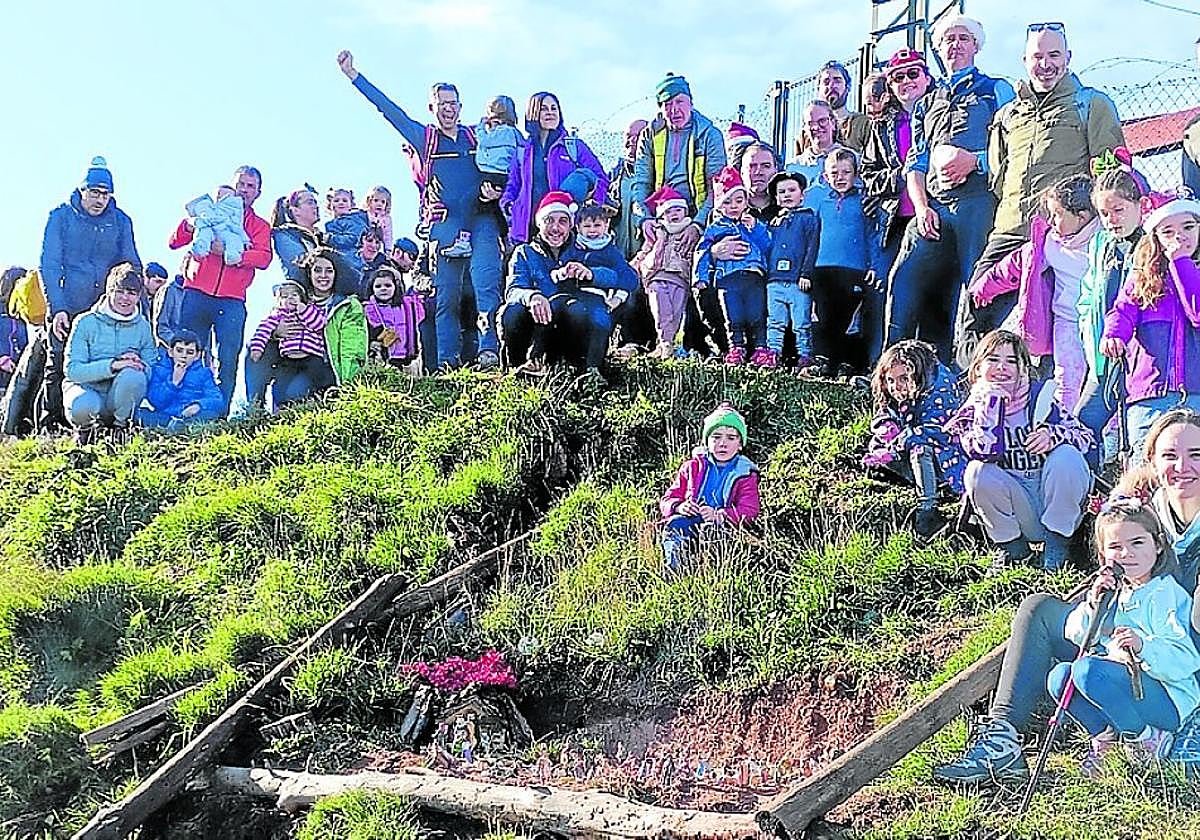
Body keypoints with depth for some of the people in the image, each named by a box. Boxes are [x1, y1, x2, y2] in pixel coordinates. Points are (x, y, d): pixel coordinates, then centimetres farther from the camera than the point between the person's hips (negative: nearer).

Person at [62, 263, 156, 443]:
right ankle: (84, 427, 1)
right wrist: (112, 365, -26)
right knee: (84, 406, -39)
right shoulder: (86, 322, -4)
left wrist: (141, 366, -23)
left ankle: (120, 427, -6)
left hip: (121, 400, 2)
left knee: (133, 375, -33)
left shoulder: (143, 326, 6)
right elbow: (72, 370, -13)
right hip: (87, 389, -2)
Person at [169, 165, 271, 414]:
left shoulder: (260, 226, 17)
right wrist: (189, 225, -9)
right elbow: (174, 243, 12)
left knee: (228, 361, -8)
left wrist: (230, 252, -18)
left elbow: (263, 258, -3)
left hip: (232, 302, 0)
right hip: (196, 295, 0)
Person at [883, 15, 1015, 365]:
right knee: (904, 282, -10)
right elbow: (914, 165, 19)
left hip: (978, 202, -4)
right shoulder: (926, 104, 28)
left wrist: (975, 160, -13)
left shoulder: (996, 90, 16)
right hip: (933, 208, 4)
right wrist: (921, 207, 2)